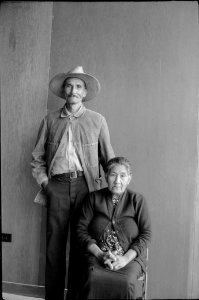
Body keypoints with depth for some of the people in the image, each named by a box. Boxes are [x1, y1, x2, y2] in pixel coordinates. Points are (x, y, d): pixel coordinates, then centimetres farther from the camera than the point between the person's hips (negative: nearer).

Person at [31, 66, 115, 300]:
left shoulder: (97, 120, 8)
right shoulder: (50, 120, 11)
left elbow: (108, 158, 7)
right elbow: (37, 158, 12)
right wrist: (44, 183, 2)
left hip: (85, 186, -1)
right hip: (57, 186, 1)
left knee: (80, 245, 4)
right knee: (54, 244, 4)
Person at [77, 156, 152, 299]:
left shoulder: (138, 200, 7)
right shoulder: (93, 198, 9)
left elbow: (146, 234, 2)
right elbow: (81, 230, 5)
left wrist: (125, 258, -11)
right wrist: (100, 254, -9)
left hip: (130, 257, 0)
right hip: (98, 256, 1)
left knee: (126, 283, -31)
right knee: (94, 281, -31)